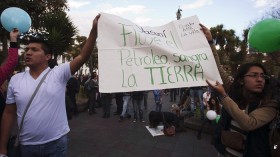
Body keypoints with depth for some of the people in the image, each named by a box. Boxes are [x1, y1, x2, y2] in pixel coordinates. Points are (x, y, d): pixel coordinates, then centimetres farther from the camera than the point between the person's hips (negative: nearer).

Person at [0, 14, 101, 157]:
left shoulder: (59, 74, -9)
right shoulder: (15, 80, 0)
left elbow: (82, 57, -20)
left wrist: (94, 29, -27)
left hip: (56, 142, -2)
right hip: (26, 145, 3)